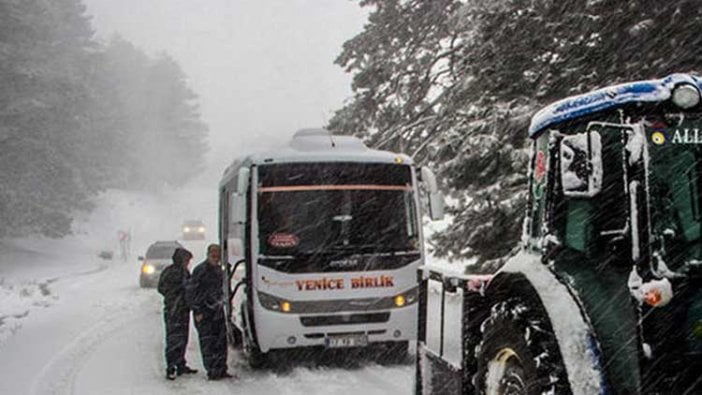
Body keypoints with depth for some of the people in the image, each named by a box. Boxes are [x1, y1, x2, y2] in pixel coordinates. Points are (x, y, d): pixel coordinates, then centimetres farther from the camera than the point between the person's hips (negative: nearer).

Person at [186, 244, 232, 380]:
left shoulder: (219, 270, 14)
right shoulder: (200, 270, -10)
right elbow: (191, 291, -11)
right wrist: (197, 311, -13)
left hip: (217, 311, 7)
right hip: (204, 313, -7)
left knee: (221, 340, 7)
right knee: (208, 342, -5)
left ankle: (221, 370, 14)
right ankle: (212, 371, -1)